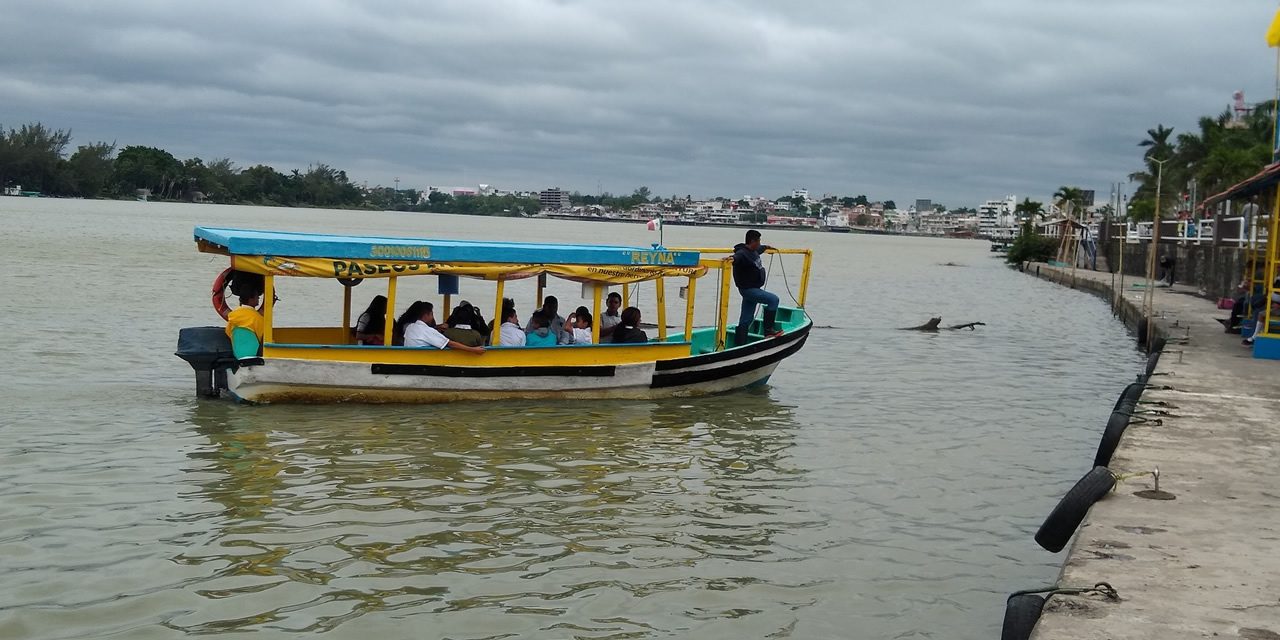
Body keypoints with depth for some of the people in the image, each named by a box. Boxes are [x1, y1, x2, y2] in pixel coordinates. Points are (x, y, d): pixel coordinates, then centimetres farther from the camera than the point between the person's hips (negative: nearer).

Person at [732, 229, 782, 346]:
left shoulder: (754, 251, 11)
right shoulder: (742, 254, -20)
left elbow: (759, 249, 36)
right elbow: (736, 257, -43)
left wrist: (766, 247, 56)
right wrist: (731, 258, -66)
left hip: (753, 289, 10)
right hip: (748, 289, -10)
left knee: (746, 319, 11)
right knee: (773, 299, -19)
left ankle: (738, 346, 14)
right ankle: (768, 330, -15)